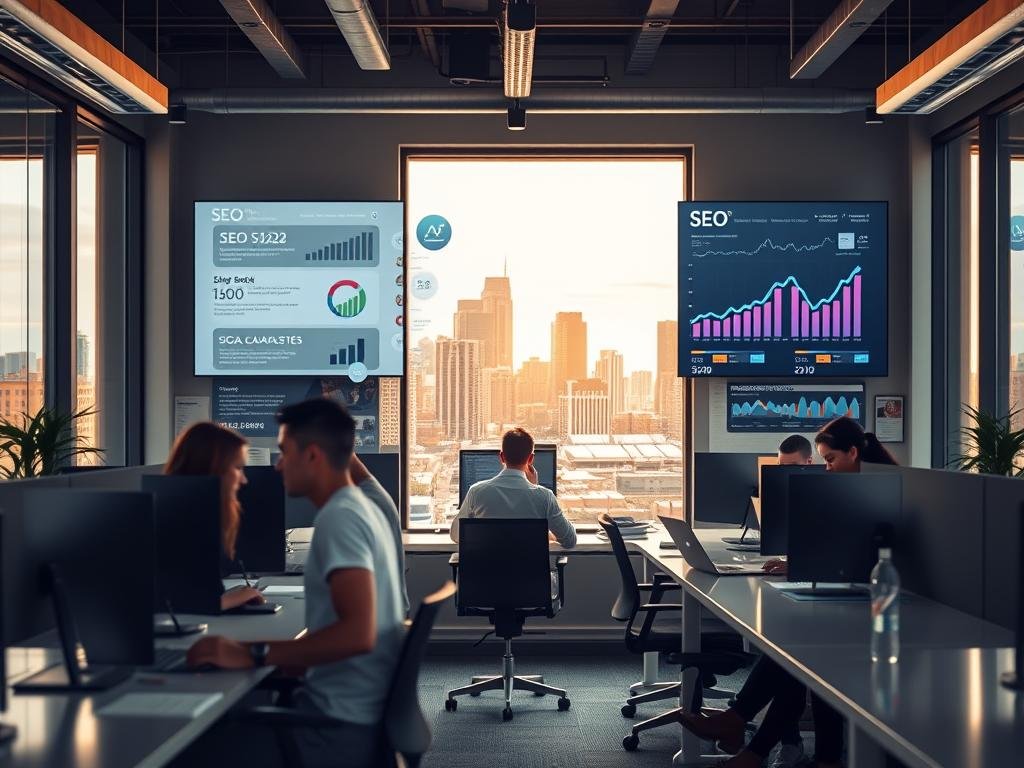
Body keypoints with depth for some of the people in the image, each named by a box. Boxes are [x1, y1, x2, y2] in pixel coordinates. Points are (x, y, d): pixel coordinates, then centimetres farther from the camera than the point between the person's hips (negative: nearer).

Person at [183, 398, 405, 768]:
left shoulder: (340, 518, -17)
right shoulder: (364, 509, 12)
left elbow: (358, 634, -28)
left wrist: (253, 654, -24)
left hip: (339, 727, -9)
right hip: (353, 714, 9)